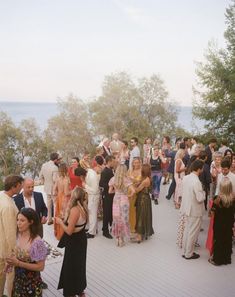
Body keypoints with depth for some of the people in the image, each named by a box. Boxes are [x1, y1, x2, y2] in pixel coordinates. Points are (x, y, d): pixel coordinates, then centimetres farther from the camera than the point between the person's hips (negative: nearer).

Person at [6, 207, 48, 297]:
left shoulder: (37, 242, -24)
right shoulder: (19, 236, -5)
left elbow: (40, 267, -20)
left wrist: (18, 263, -25)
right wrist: (12, 260, -9)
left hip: (31, 284, -6)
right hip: (18, 280, 6)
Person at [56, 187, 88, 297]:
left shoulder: (74, 210, -28)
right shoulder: (82, 207, 0)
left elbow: (69, 231, -24)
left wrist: (60, 222, -11)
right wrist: (64, 221, 6)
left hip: (74, 242, -9)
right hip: (80, 239, 9)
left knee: (71, 266, 10)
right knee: (78, 265, 23)